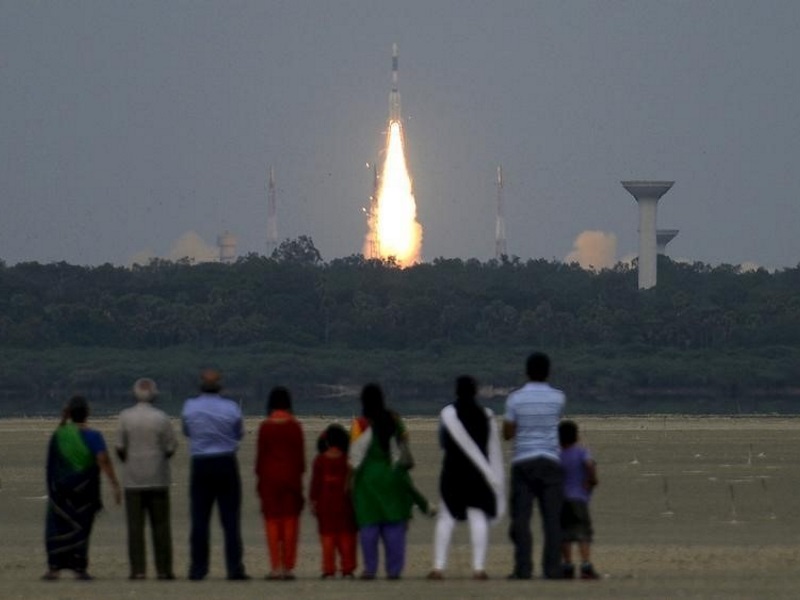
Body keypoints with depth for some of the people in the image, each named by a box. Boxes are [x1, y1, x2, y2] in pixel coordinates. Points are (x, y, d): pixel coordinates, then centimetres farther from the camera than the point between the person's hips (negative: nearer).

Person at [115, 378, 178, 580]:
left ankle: (138, 569, -2)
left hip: (133, 479, 0)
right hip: (158, 479, 0)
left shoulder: (125, 417, -4)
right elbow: (171, 448, -3)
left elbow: (120, 448, -5)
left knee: (135, 525, 2)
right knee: (161, 525, 4)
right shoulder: (161, 418, -5)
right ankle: (163, 569, 3)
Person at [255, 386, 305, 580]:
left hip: (270, 477, -1)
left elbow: (261, 454, -2)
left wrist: (259, 477, 6)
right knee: (290, 521, 3)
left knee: (272, 521, 2)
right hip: (291, 476, 1)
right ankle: (288, 566, 1)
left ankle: (276, 566, -3)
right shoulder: (295, 426, -2)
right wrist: (299, 476, 9)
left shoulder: (265, 426, -4)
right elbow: (300, 455, 1)